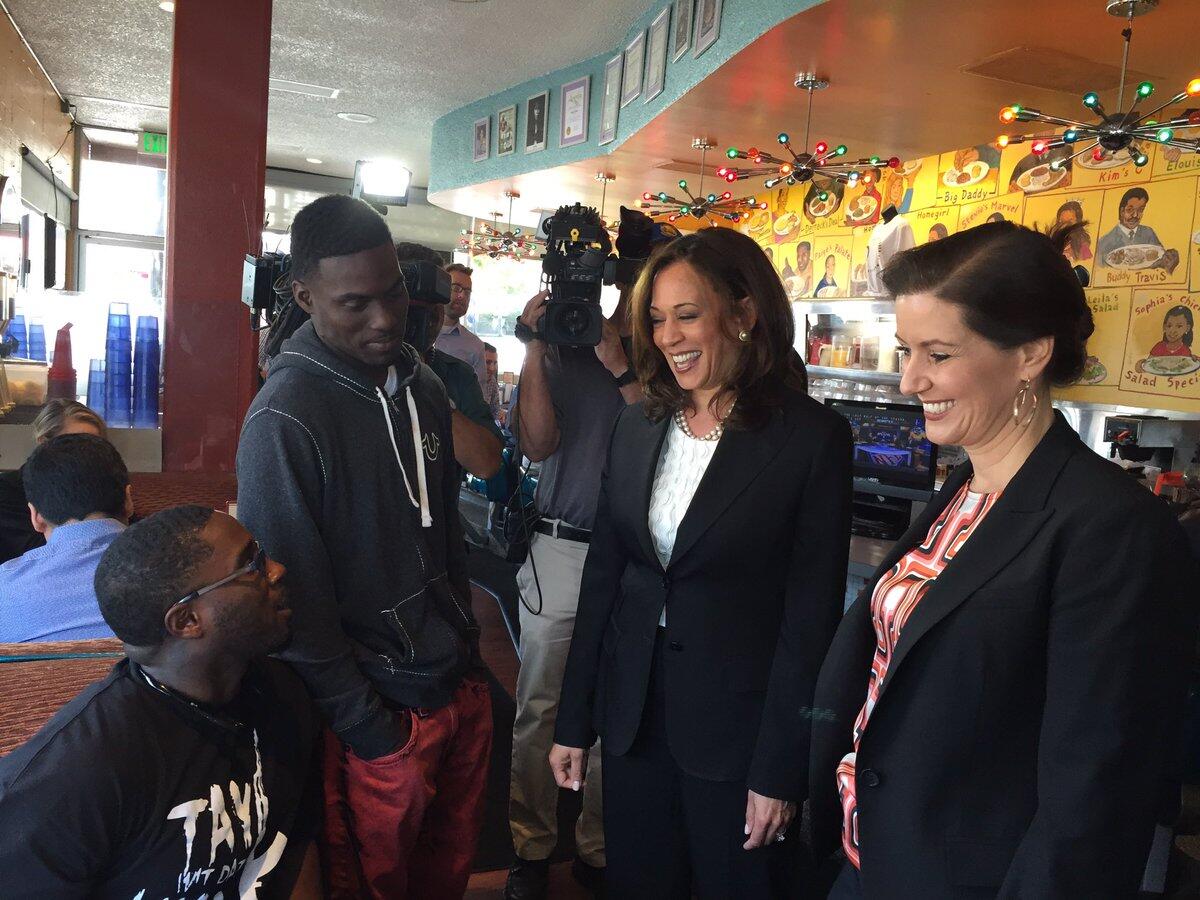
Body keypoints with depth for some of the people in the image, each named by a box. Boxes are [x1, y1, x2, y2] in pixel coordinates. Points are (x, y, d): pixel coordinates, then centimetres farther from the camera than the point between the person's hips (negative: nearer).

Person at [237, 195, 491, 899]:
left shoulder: (423, 384, 3)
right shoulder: (285, 418, -19)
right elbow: (295, 596, -17)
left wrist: (468, 641, 13)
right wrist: (367, 729, -13)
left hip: (462, 685, 6)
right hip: (384, 713, -6)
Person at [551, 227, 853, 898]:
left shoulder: (813, 436, -13)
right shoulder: (637, 428, 2)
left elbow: (811, 615, -12)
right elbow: (603, 576, 5)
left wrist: (780, 769, -11)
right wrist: (575, 722, 7)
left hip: (738, 724, -4)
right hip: (633, 716, 5)